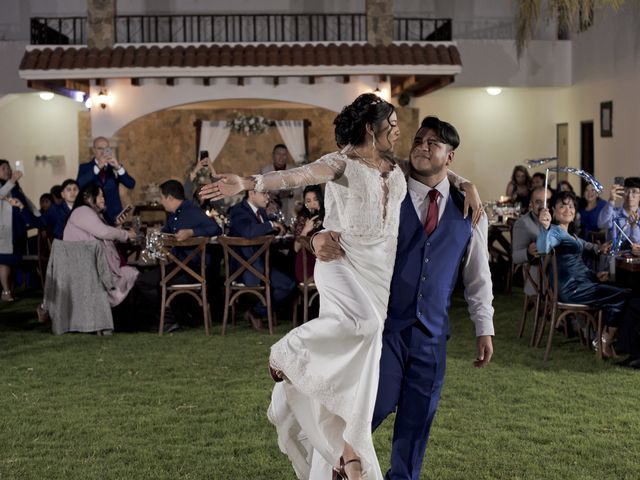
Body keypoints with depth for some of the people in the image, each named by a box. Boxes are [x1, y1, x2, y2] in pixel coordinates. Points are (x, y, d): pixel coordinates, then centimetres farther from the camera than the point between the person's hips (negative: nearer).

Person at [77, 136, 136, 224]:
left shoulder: (115, 166, 12)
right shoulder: (85, 167, 7)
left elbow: (131, 184, -2)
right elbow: (79, 185, -13)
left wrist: (118, 167, -16)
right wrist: (98, 167, -20)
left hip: (113, 215, 1)